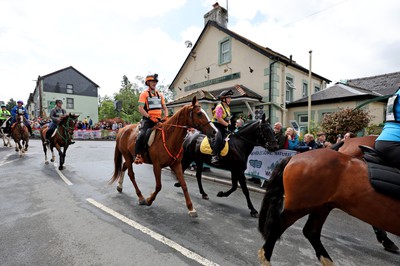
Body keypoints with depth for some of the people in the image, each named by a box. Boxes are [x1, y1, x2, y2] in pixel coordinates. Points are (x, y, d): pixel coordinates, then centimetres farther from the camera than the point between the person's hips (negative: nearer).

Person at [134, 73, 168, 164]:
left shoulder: (160, 95, 18)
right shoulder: (144, 94, 2)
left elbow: (165, 108, 17)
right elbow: (141, 109, -8)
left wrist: (166, 116, -4)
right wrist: (150, 117, -19)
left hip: (159, 119, 5)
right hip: (148, 119, -5)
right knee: (142, 134, -27)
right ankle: (137, 155, -16)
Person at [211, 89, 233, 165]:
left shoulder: (228, 108, 17)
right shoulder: (219, 107, -12)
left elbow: (228, 119, 19)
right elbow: (219, 119, -21)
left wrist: (229, 125, 2)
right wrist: (227, 124, -19)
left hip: (224, 127, 10)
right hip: (217, 126, -10)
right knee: (219, 138, -32)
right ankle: (214, 156, -31)